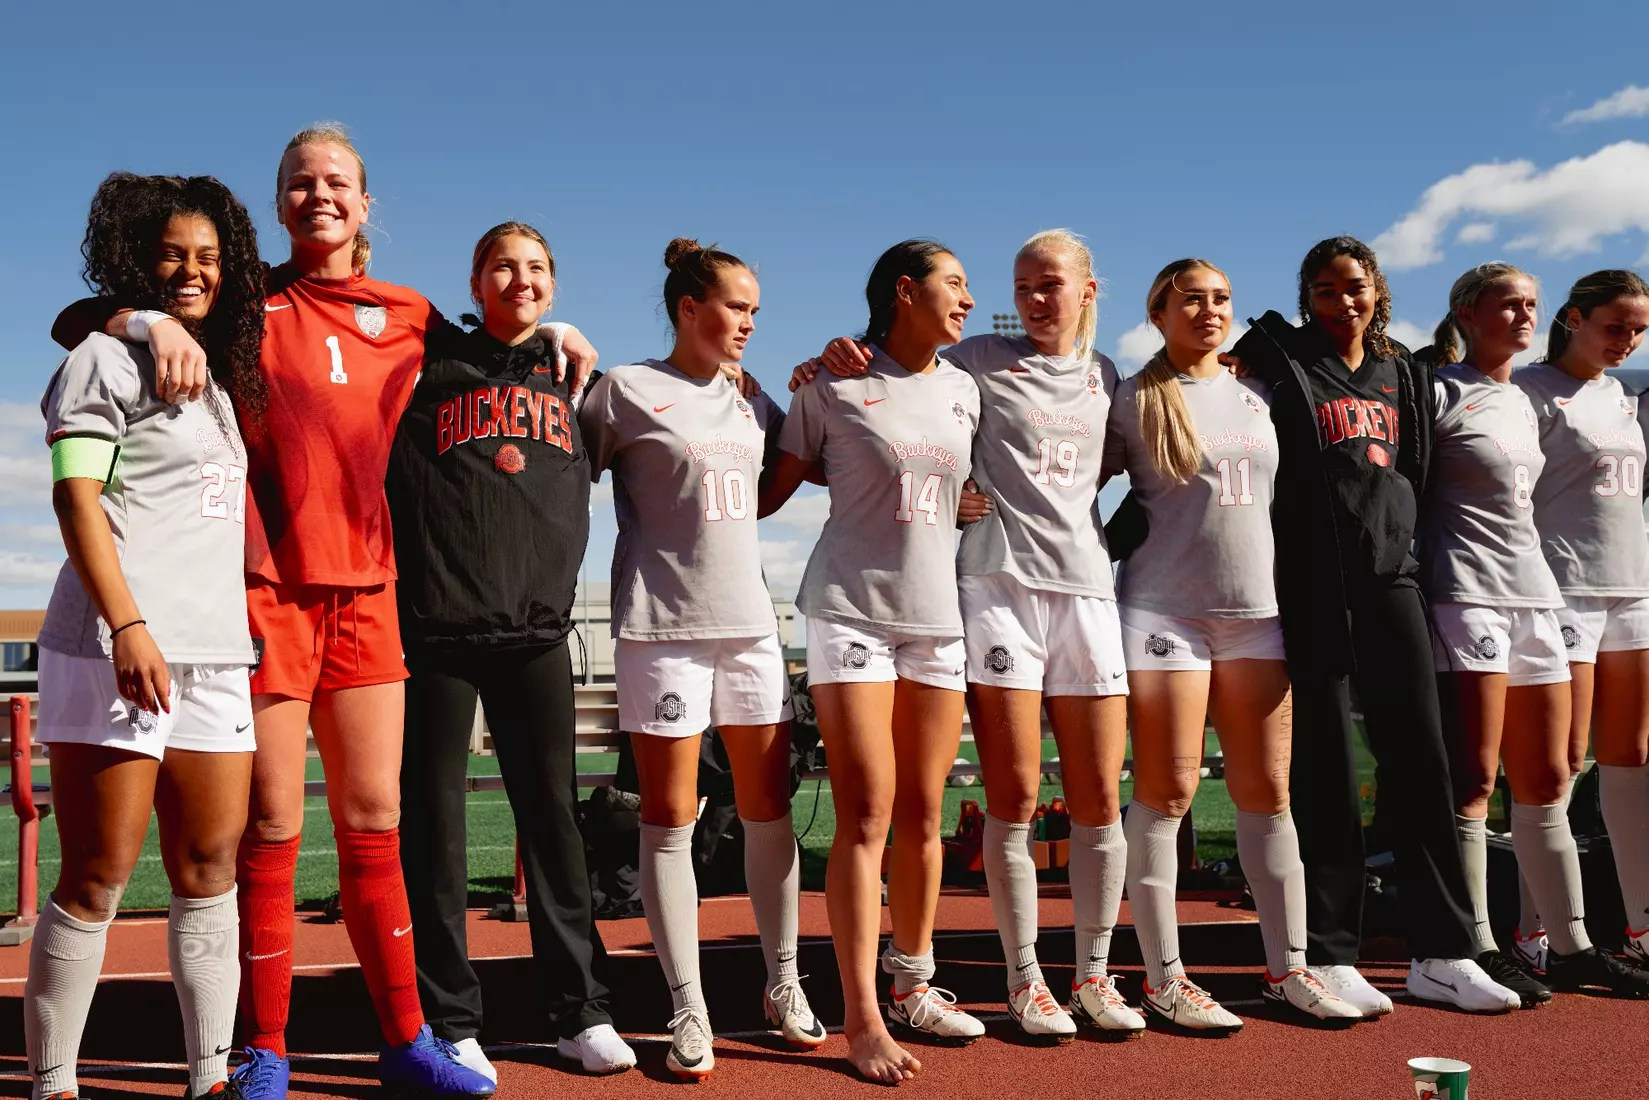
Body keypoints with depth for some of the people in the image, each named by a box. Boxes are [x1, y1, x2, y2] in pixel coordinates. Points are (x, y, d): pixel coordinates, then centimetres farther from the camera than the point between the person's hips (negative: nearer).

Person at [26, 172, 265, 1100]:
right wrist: (127, 626, -20)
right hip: (119, 651, -7)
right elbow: (77, 499, -10)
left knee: (210, 867, 6)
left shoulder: (219, 376, 21)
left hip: (214, 656, 7)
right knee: (99, 876, -3)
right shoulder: (107, 359, -1)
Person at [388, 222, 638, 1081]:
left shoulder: (570, 380, 15)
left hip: (536, 625, 2)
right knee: (434, 818, 1)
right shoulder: (432, 370, 5)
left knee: (553, 812, 3)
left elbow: (581, 488, 24)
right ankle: (449, 1020, 10)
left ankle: (579, 1010, 11)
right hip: (437, 624, -2)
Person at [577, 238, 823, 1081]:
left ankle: (783, 982, 21)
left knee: (768, 808, 7)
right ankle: (687, 1011, 7)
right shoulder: (625, 389, -1)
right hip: (663, 628, -5)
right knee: (669, 820, -1)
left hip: (751, 622, 5)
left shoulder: (749, 400, 15)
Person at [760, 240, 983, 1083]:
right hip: (852, 612, -5)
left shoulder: (964, 390, 12)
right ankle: (862, 1018, -2)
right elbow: (776, 487, 0)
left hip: (938, 617, 5)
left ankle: (912, 986, 24)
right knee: (866, 818, -7)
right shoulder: (836, 385, -3)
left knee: (922, 816, 9)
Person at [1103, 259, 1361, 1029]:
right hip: (1163, 612, -4)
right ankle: (1164, 980, 6)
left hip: (1257, 611, 5)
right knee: (1166, 793, -2)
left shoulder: (1259, 396, 12)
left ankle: (1287, 966, 17)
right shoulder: (1133, 401, -1)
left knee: (1268, 792, 7)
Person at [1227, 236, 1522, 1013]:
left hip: (1389, 574, 5)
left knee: (1420, 758, 2)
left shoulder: (1402, 373, 17)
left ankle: (1439, 953, 11)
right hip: (1310, 583, -5)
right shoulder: (1282, 363, 1)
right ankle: (1328, 956, 7)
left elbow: (1414, 470, 23)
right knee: (1324, 770, -1)